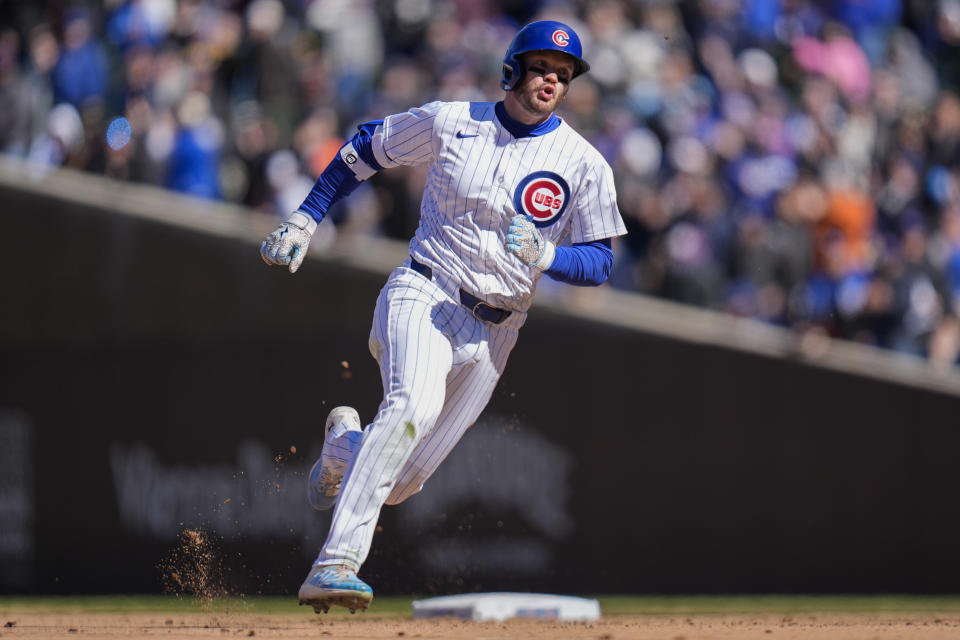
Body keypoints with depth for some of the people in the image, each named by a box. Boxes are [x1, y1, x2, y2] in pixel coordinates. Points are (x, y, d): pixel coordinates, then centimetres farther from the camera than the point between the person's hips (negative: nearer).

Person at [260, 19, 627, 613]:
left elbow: (599, 262, -2)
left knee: (399, 483, 3)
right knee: (414, 404, -35)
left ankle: (344, 444, 41)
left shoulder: (585, 165, -1)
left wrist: (543, 256, -22)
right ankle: (335, 565, -39)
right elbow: (367, 147, 13)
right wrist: (304, 220, 8)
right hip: (422, 296, -3)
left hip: (491, 336, 3)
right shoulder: (450, 121, 0)